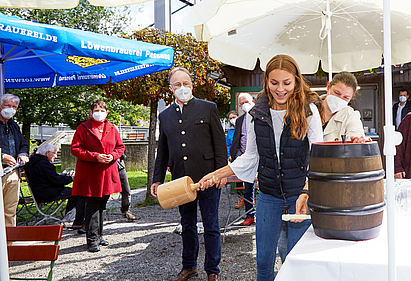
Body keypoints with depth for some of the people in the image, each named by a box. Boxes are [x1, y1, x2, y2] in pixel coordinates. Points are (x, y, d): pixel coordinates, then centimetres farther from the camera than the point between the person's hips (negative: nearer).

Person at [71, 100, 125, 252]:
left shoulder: (112, 128, 11)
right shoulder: (83, 128, -2)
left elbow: (120, 146, 16)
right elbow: (75, 149, -7)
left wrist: (113, 156, -6)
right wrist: (95, 157, -17)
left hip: (107, 174, 5)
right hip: (89, 174, -5)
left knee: (102, 206, 14)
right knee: (92, 207, -5)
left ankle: (98, 236, 25)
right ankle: (92, 240, 1)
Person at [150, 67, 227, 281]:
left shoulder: (208, 108, 3)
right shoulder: (165, 116, 13)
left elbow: (220, 143, 0)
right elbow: (162, 151, 17)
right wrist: (157, 179, 12)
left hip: (207, 177, -3)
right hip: (181, 180, 4)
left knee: (211, 227, 4)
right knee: (187, 226, 15)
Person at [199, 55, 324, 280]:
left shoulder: (309, 110, -8)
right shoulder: (256, 115, 2)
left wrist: (305, 193, -26)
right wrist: (216, 174, 8)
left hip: (301, 192, -3)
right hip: (268, 195, 3)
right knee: (263, 260, 11)